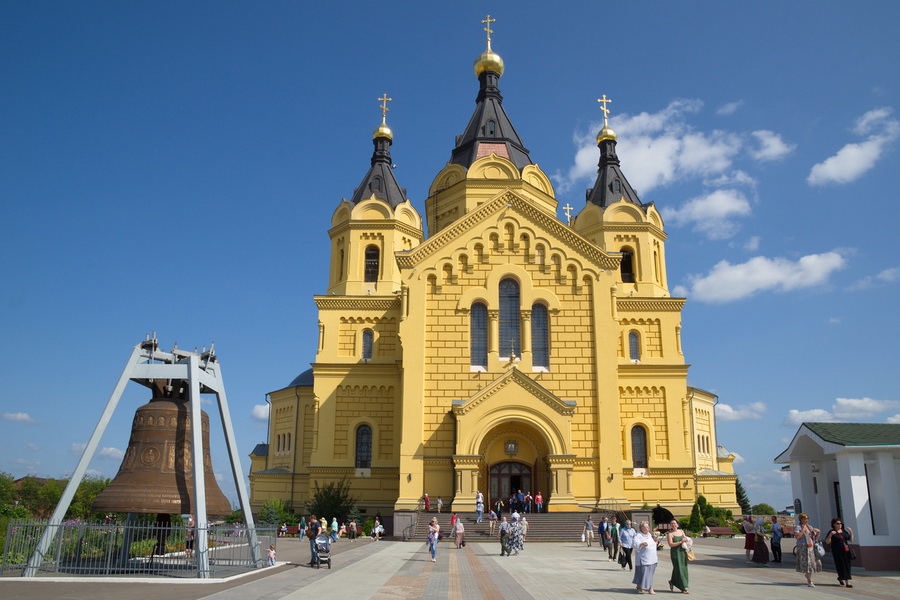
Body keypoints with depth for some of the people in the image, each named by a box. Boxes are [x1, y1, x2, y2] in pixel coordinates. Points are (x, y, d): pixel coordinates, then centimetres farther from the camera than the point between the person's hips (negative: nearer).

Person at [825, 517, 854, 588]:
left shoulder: (844, 531, 12)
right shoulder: (832, 532, -3)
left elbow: (851, 540, 14)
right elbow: (827, 542, -7)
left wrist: (851, 532, 2)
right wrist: (830, 535, -22)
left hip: (846, 551, 5)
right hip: (837, 552, -5)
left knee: (847, 565, 7)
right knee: (841, 566, -5)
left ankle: (840, 578, 28)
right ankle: (847, 582, 0)